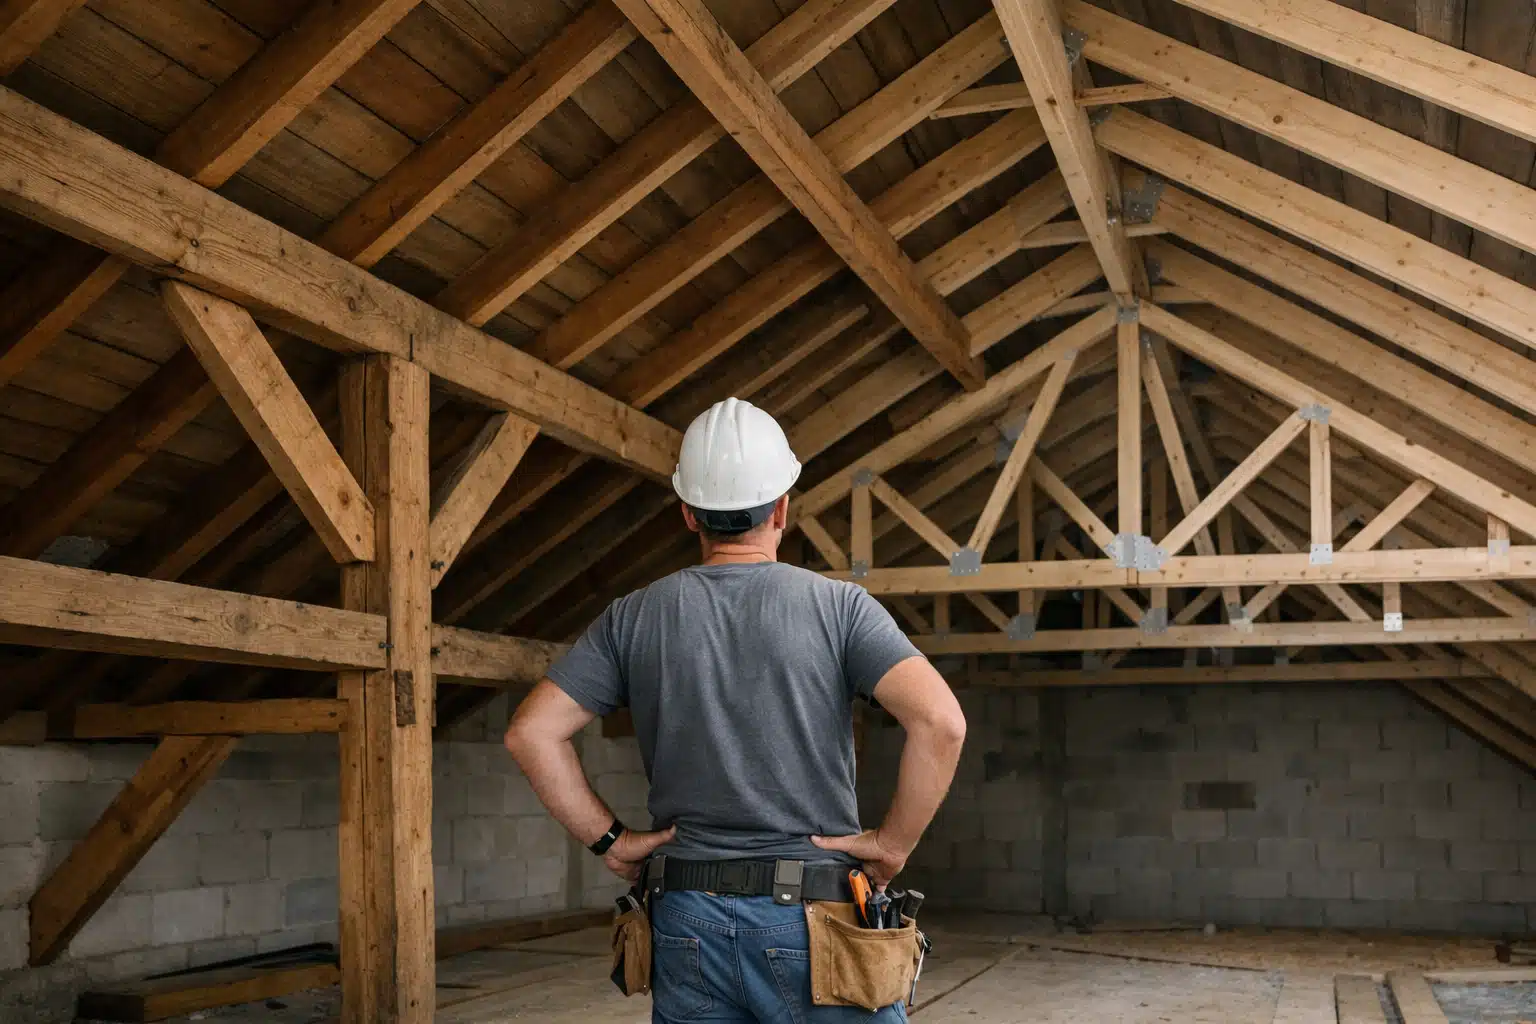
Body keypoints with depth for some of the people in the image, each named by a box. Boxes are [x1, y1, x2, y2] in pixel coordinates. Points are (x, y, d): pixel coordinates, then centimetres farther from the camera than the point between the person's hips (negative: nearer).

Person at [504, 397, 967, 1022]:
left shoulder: (634, 617, 3)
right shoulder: (838, 606, -4)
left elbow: (531, 733, -1)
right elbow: (939, 721, -17)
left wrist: (608, 840, 4)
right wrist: (894, 844, -7)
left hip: (686, 922, 3)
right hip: (811, 922, -3)